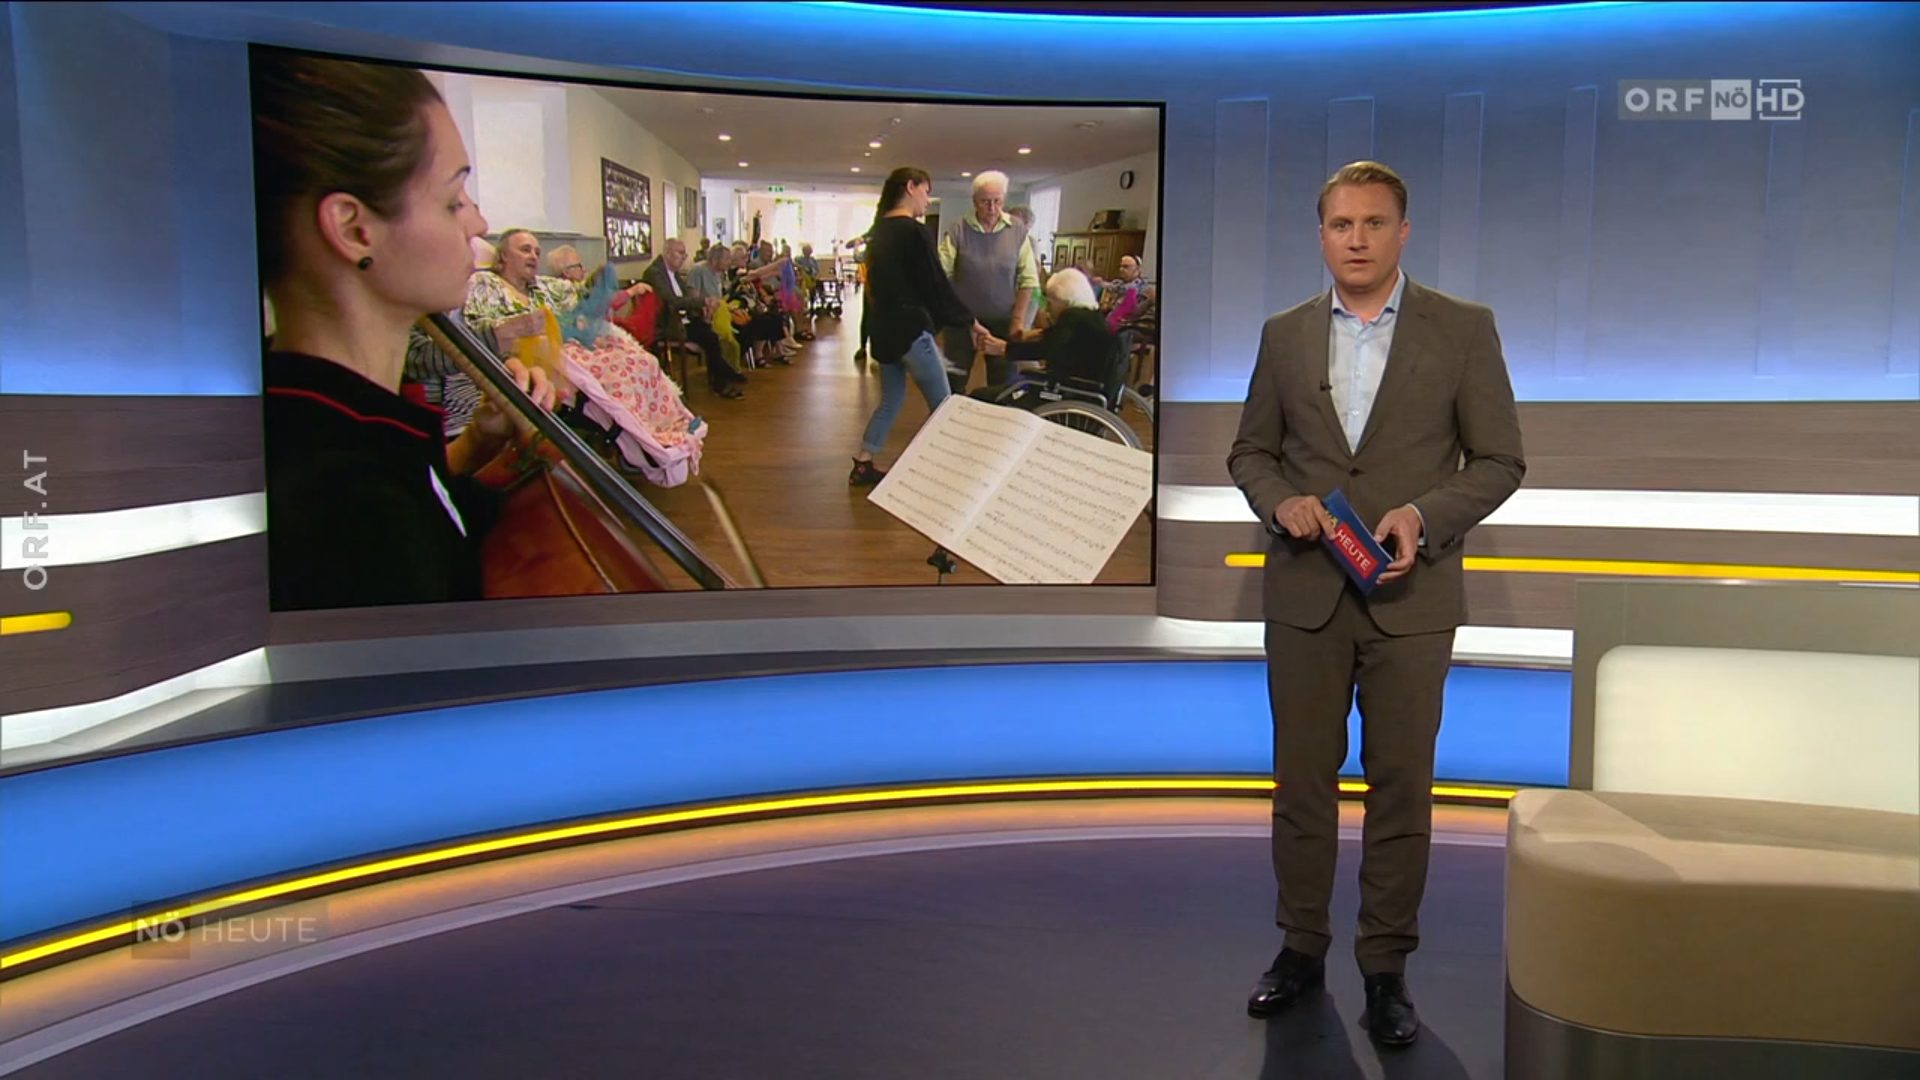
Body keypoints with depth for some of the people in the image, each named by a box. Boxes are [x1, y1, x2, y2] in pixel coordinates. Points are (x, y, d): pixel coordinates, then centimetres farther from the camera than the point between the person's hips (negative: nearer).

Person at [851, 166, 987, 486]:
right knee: (943, 406, -2)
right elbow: (937, 284, -11)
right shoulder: (914, 232, -13)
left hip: (884, 328, 9)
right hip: (911, 329, -9)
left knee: (891, 400, 17)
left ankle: (863, 466, 17)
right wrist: (970, 322, -2)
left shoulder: (879, 231, 12)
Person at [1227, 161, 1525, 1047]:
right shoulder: (1284, 334, 7)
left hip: (1410, 597, -2)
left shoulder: (1463, 329, 0)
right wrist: (1281, 500, -9)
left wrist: (1424, 515, -17)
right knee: (1301, 780, 9)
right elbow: (1250, 450, 12)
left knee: (1401, 786, 6)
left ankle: (1386, 965, 20)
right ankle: (1301, 947, 25)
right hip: (1304, 594, 2)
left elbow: (1499, 459, 0)